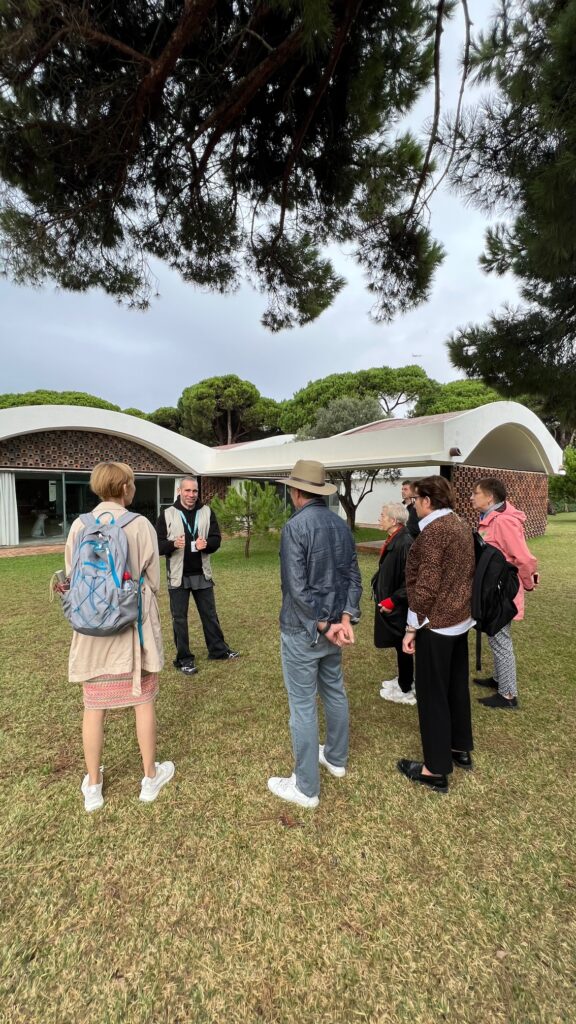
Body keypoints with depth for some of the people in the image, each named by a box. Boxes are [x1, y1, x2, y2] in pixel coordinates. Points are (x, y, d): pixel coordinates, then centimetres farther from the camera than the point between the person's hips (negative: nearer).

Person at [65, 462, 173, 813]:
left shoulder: (79, 526, -6)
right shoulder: (140, 525, -13)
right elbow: (153, 581, -5)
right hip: (133, 625, -2)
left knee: (94, 707, 16)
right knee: (144, 702, 14)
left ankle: (93, 786, 33)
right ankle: (151, 777, 31)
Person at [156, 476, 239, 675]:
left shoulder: (207, 512, 2)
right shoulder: (167, 514, -5)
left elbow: (217, 539, 1)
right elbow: (158, 544, -5)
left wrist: (206, 543, -21)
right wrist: (173, 544, -26)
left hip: (202, 574, 2)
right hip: (178, 576, -2)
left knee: (210, 614, 15)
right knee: (180, 618, 8)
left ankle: (218, 650, 31)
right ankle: (184, 659, 21)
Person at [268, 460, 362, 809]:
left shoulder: (296, 527, -19)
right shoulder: (341, 524, 3)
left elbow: (297, 588, -23)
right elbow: (353, 576, 1)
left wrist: (323, 627, -15)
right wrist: (345, 619, -6)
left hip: (303, 630, -7)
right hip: (334, 624, 8)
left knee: (303, 706, 5)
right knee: (335, 692, 23)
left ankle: (306, 787, 20)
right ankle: (336, 758, 43)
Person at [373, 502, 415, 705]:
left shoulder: (405, 543, -24)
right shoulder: (393, 540, 4)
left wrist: (392, 601, -19)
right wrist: (385, 596, 10)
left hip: (399, 606, -9)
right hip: (390, 602, 9)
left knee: (402, 646, 7)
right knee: (399, 645, 22)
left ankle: (405, 690, 24)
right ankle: (403, 679, 39)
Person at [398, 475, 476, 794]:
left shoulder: (433, 531, -20)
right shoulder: (461, 526, 8)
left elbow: (426, 585, -22)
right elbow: (466, 574, 14)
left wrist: (412, 627, -16)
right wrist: (461, 608, 21)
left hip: (436, 624, -9)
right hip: (460, 619, 9)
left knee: (432, 695, 3)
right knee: (457, 686, 21)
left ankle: (436, 770, 15)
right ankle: (461, 749, 37)